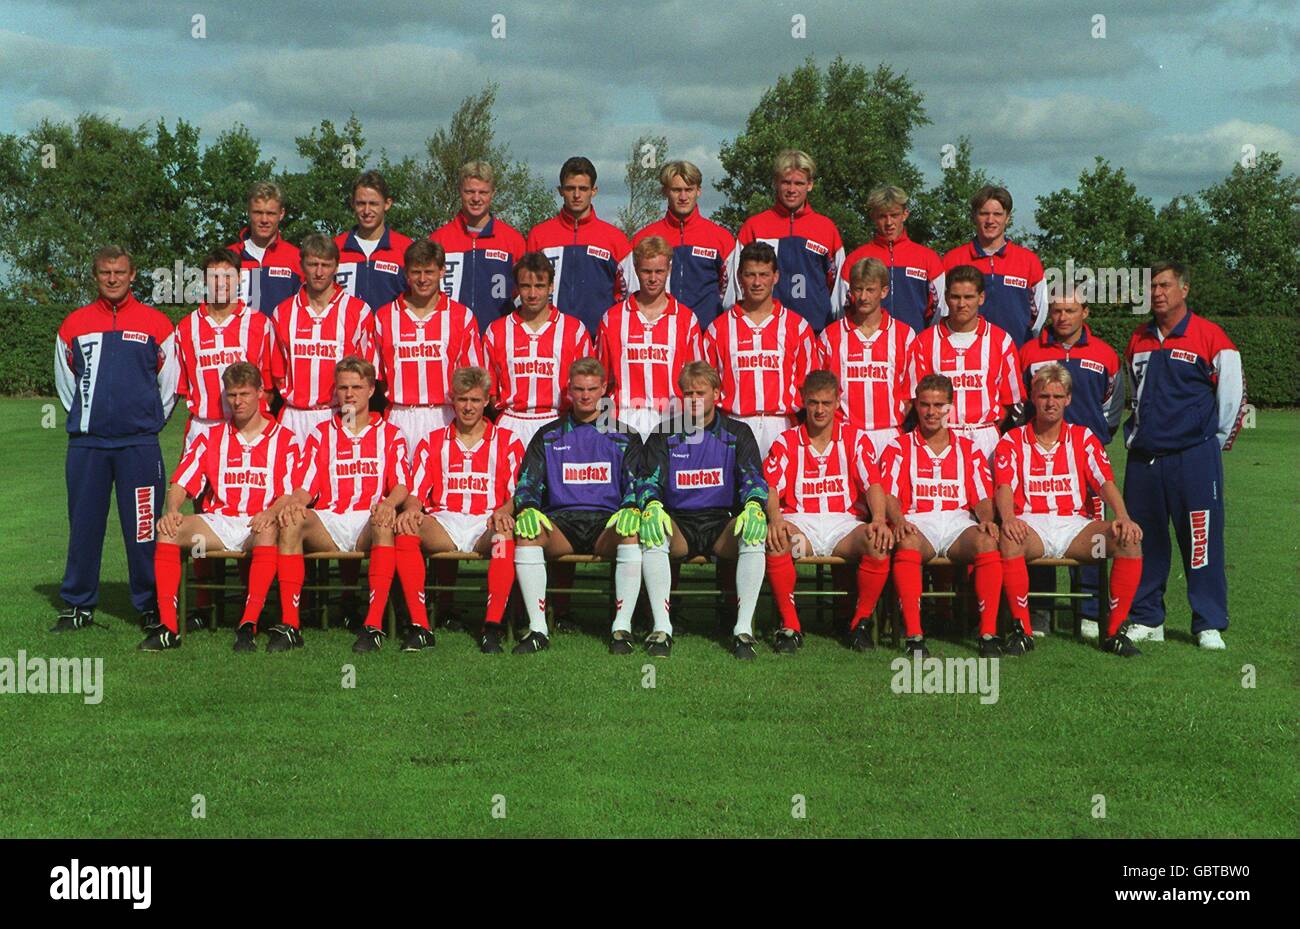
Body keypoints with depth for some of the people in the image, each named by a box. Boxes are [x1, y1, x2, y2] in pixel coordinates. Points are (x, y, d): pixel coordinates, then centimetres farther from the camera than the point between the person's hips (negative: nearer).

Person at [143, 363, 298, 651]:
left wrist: (271, 513, -25)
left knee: (269, 530, -39)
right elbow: (180, 484, 7)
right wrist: (170, 510, -15)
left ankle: (249, 625, -42)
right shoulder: (211, 438, 16)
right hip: (216, 524, 3)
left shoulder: (283, 439, 8)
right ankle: (167, 626, -30)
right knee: (168, 528, -25)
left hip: (258, 525, -3)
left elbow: (290, 494, -2)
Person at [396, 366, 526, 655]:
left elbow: (517, 493, 6)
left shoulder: (507, 441, 16)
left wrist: (503, 512, -18)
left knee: (505, 536, -38)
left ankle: (492, 626, -39)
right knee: (405, 529, -32)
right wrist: (411, 509, -13)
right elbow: (416, 492, 12)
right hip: (443, 524, 1)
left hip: (486, 526, -1)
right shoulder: (433, 442, 21)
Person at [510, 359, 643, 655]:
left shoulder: (625, 437, 17)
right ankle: (537, 628, -31)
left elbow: (636, 483, 7)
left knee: (632, 533, -36)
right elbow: (527, 483, 10)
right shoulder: (548, 436, 19)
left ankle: (622, 628, -33)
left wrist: (631, 510, -18)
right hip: (560, 521, 1)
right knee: (526, 533, -33)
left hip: (606, 522, -1)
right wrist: (527, 509, -14)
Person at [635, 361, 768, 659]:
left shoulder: (737, 434, 11)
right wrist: (651, 506, -25)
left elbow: (753, 478, 0)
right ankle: (662, 628, -34)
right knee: (651, 533, -34)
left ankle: (744, 628, -31)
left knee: (755, 532, -34)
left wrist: (754, 507, -25)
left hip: (722, 526, 0)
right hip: (678, 524, 0)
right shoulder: (664, 436, 12)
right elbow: (649, 479, 1)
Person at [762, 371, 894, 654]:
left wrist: (879, 520, -20)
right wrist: (775, 519, -23)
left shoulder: (855, 439, 13)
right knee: (773, 540, -35)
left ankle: (861, 622, -12)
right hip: (800, 523, 0)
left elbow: (873, 483, 1)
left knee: (879, 543, -32)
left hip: (844, 524, 1)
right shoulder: (787, 442, 12)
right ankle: (790, 626, -23)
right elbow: (771, 487, 0)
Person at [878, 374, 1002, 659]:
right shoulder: (899, 447, 17)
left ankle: (988, 633, -35)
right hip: (918, 523, -1)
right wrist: (898, 520, -19)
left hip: (959, 521, 1)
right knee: (907, 543, -39)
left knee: (987, 542, -34)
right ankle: (914, 635, -42)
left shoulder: (968, 449, 22)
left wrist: (986, 519, -11)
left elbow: (982, 497, 13)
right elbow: (889, 494, 4)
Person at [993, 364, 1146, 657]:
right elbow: (1004, 487, -6)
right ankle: (1022, 630, -27)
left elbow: (1105, 481, 2)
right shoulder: (1012, 441, 9)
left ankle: (1114, 631, -17)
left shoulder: (1083, 438, 14)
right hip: (1031, 526, -2)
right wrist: (1008, 519, -30)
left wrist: (1123, 517, -19)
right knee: (1009, 540, -38)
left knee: (1130, 541, -25)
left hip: (1076, 525, 2)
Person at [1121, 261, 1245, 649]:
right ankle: (1146, 620, 17)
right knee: (1143, 541, 8)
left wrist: (1214, 443, 3)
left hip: (1194, 458, -5)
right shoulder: (1138, 341, 12)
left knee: (1202, 541, -4)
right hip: (1143, 458, 5)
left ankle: (1209, 625, 2)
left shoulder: (1210, 337, -4)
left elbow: (1233, 395, -1)